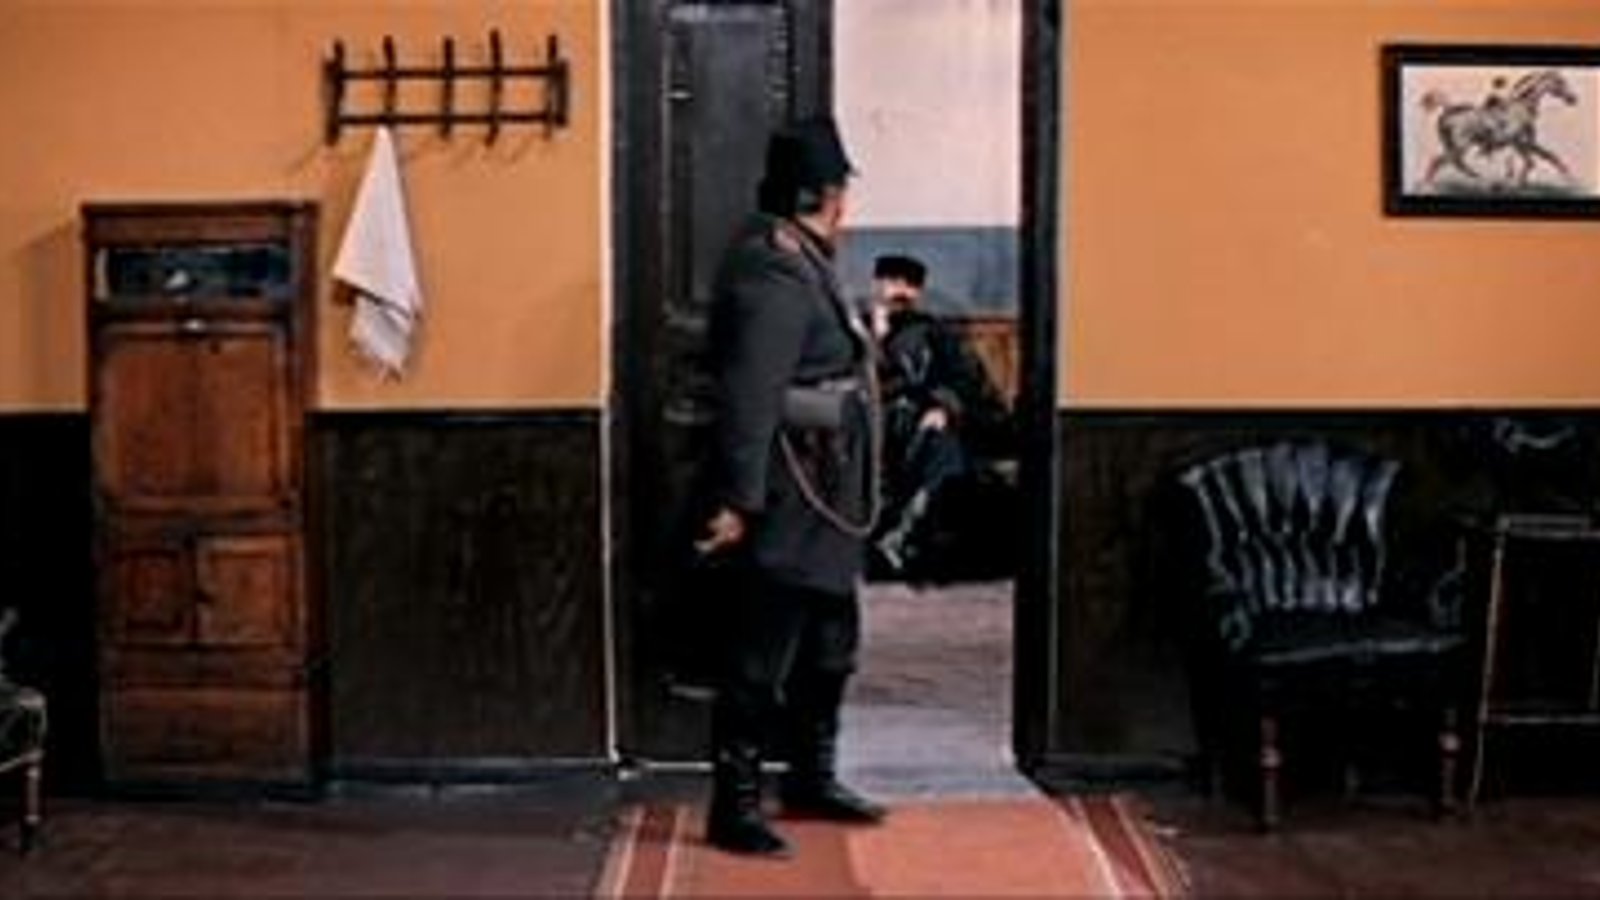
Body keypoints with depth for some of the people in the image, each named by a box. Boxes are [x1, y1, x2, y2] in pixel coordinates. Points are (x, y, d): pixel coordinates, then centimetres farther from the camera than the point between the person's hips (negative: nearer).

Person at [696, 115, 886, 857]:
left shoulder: (800, 261, 13)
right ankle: (734, 809, 4)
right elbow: (747, 397, -25)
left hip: (821, 502, 11)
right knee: (762, 658, -4)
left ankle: (811, 781, 32)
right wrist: (738, 500, -27)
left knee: (829, 645, 19)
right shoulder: (774, 273, -19)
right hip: (787, 503, -11)